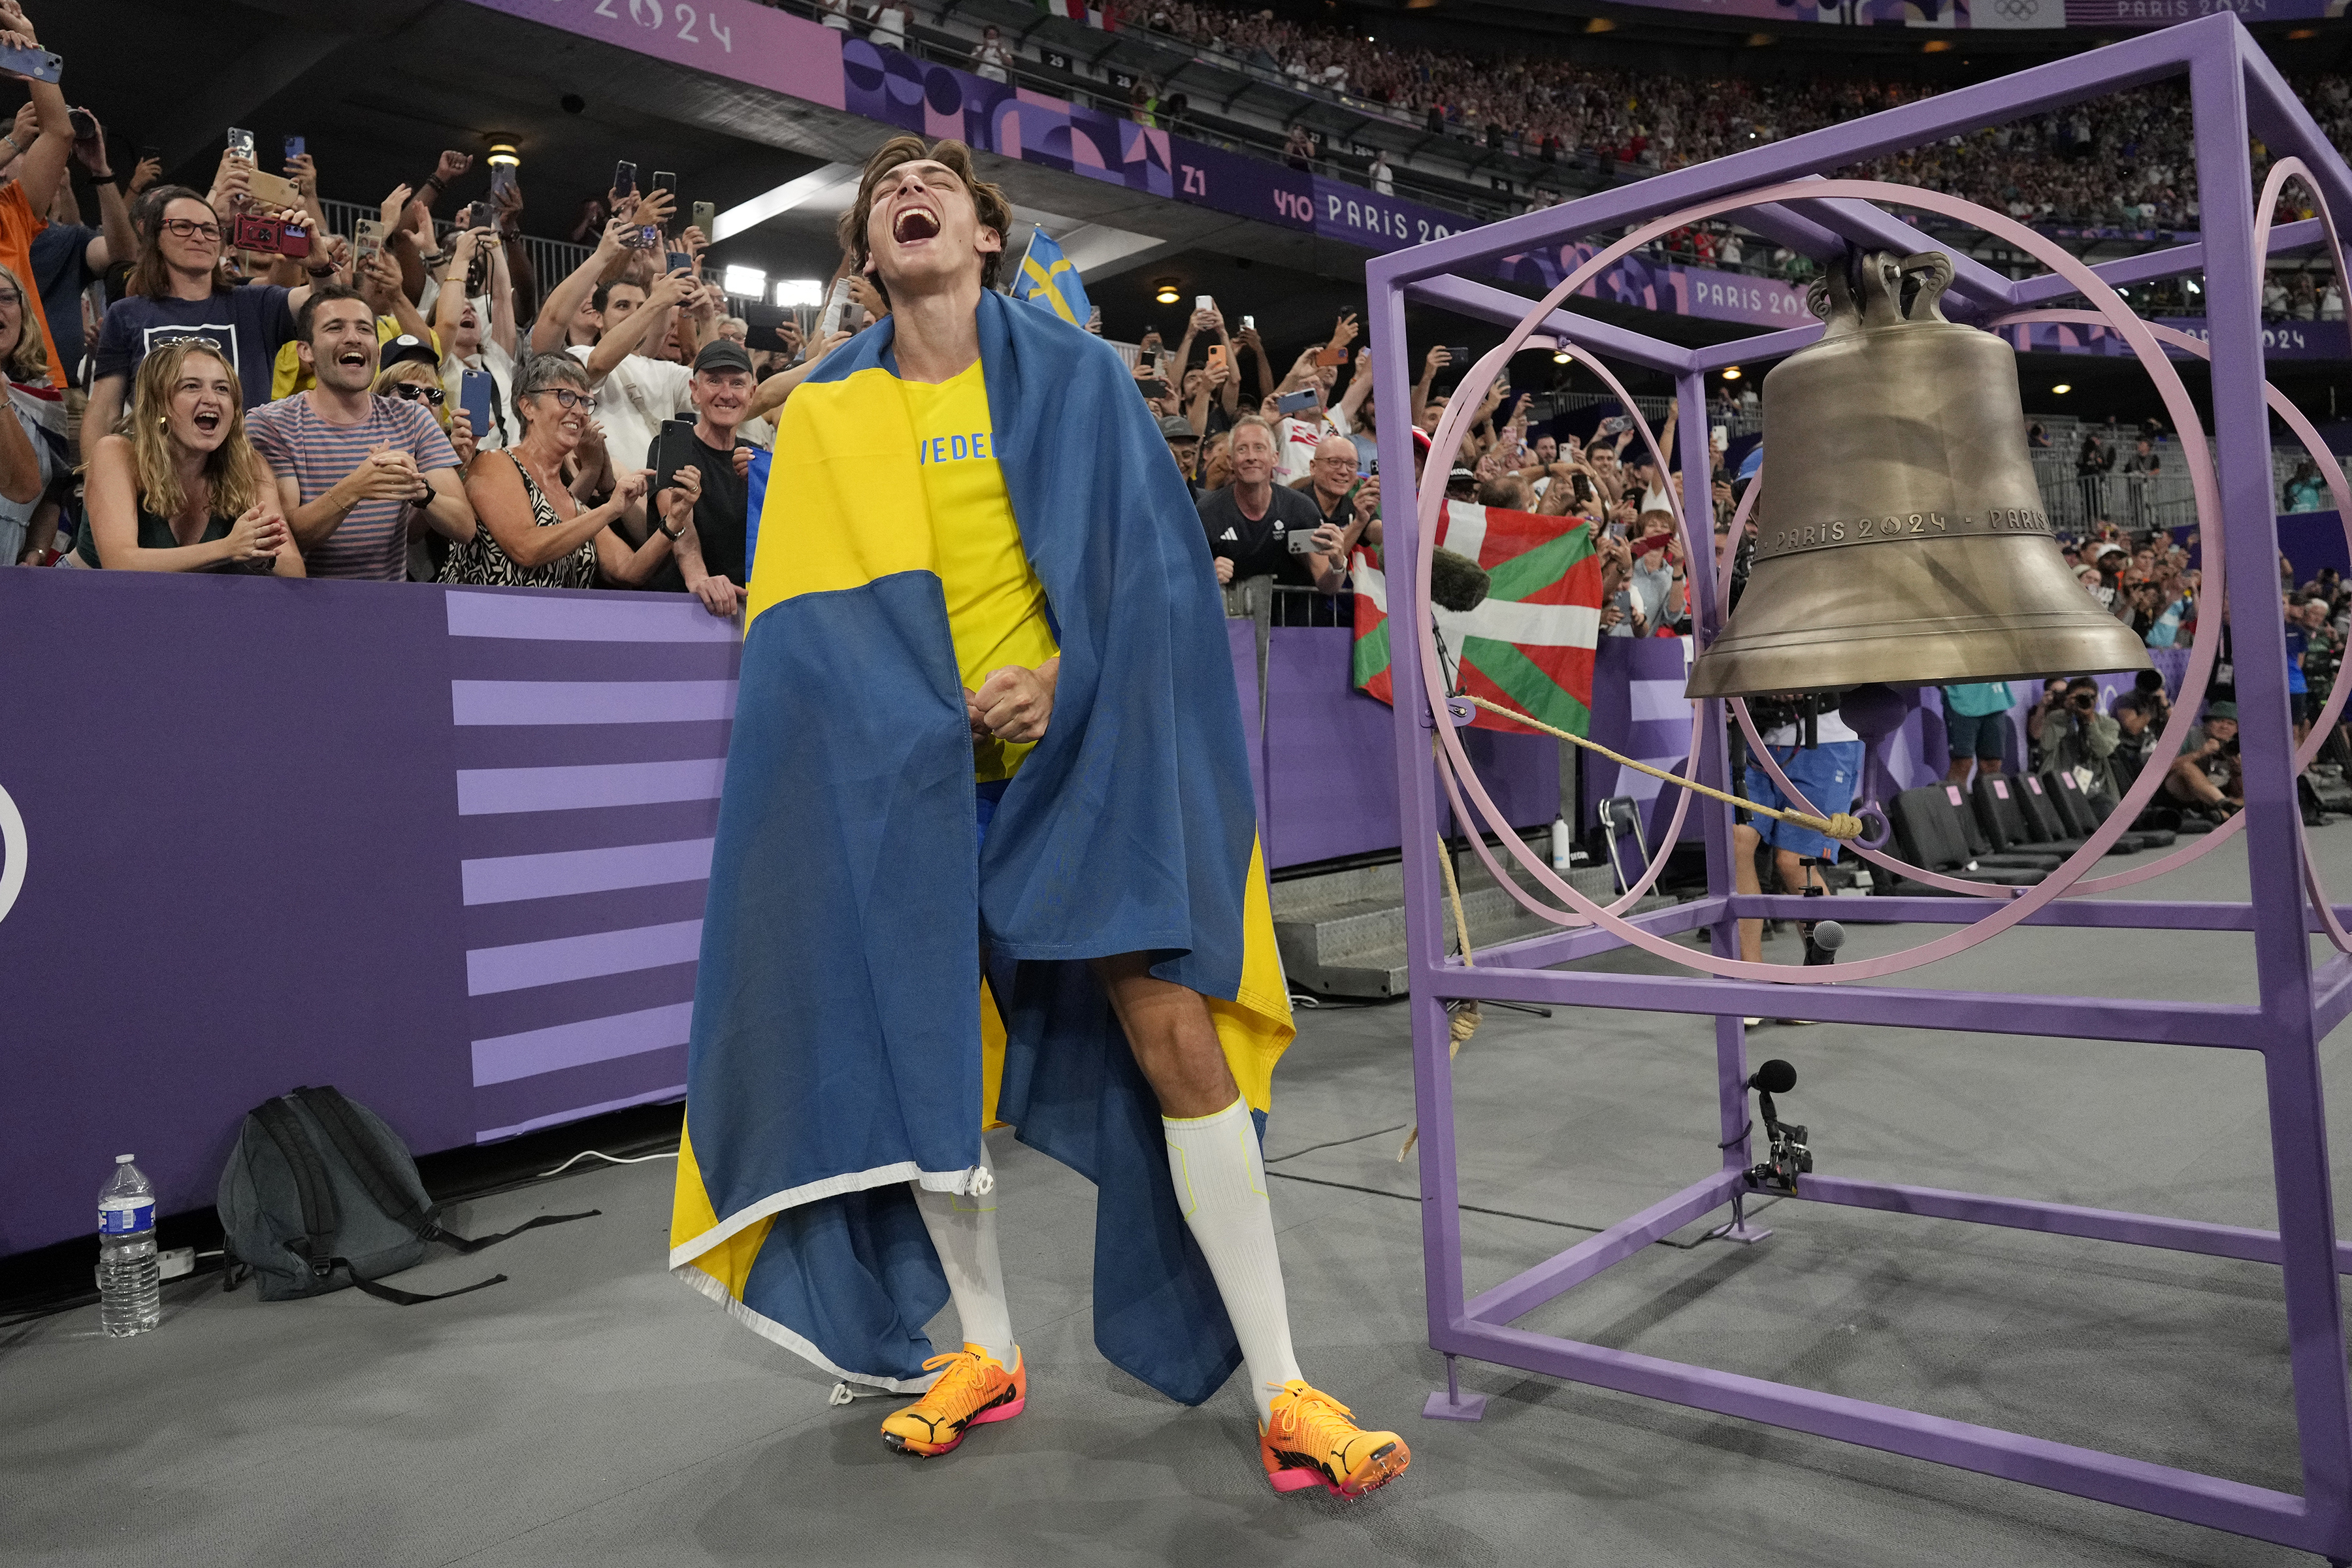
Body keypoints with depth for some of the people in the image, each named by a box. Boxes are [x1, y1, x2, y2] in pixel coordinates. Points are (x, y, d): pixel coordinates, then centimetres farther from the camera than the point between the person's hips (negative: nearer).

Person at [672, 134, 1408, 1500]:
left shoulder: (1075, 375, 7)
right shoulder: (827, 416, 10)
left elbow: (1155, 560, 1)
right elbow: (810, 618, 3)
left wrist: (1068, 683, -14)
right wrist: (934, 710, -12)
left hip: (1083, 756, -2)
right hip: (911, 779, 2)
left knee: (1177, 1038, -10)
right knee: (925, 1059, 2)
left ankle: (1283, 1395, 0)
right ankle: (989, 1350, 24)